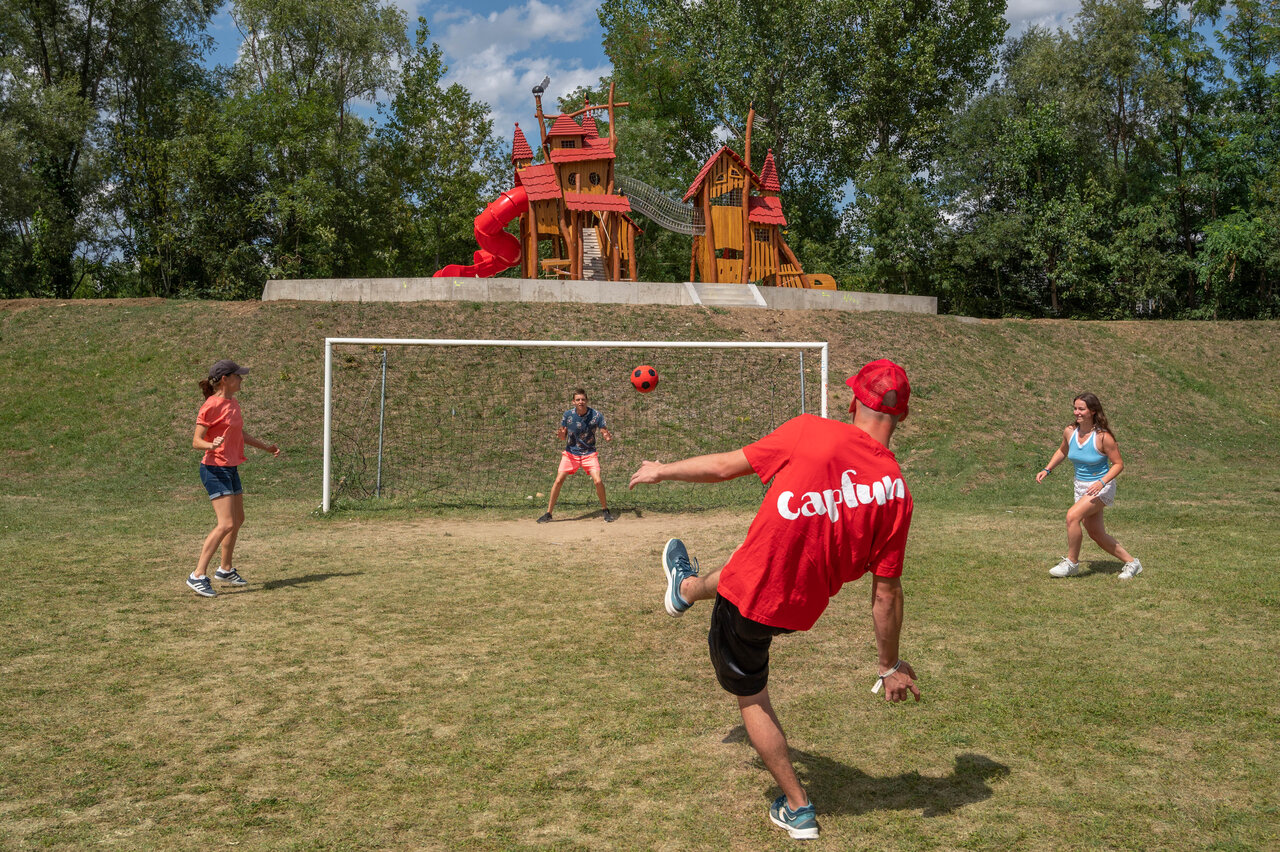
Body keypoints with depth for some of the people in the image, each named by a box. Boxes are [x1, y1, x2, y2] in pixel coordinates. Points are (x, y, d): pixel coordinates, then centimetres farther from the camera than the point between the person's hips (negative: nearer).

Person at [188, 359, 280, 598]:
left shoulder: (233, 403, 10)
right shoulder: (211, 406, -15)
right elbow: (196, 442, -16)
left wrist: (265, 447, 36)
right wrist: (212, 445, -37)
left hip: (231, 469, 9)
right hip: (215, 470, -9)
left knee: (238, 520, 18)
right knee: (226, 524, -17)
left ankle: (226, 569, 34)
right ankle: (198, 576, -12)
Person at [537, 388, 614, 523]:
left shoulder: (596, 415, -13)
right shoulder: (568, 415, -8)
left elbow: (605, 433, -9)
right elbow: (563, 437, -1)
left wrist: (608, 437, -33)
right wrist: (560, 435, -25)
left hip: (589, 453, -1)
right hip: (571, 452, 1)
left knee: (598, 481, -16)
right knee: (558, 480, -7)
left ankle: (606, 510, 5)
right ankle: (548, 513, 5)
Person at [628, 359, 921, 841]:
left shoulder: (809, 431, -19)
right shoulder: (896, 490, -13)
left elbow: (726, 466, -8)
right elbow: (886, 591, -10)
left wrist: (664, 471, 9)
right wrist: (890, 665, 3)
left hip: (748, 600, -4)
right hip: (802, 609, 5)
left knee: (751, 696, 20)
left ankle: (797, 809, 28)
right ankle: (688, 587, 70)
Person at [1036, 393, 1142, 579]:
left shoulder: (1103, 437, -20)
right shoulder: (1069, 432, -4)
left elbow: (1118, 464, -13)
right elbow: (1062, 451, 17)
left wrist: (1102, 482, -25)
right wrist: (1047, 469, 6)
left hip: (1102, 487, -7)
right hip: (1081, 487, 7)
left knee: (1072, 515, -24)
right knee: (1096, 534, 11)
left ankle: (1071, 563, -7)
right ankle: (1131, 563, 30)